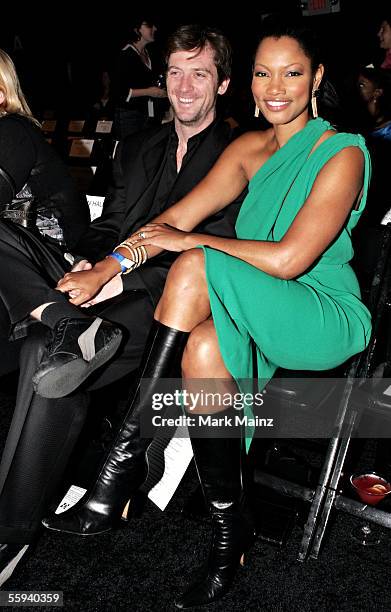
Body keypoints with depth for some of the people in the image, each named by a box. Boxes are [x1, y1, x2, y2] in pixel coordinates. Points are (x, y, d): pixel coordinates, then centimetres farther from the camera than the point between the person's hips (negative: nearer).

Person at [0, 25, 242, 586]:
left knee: (46, 352, -31)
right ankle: (75, 327, -31)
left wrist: (125, 279, -19)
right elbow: (107, 225, 20)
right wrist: (87, 264, -4)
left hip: (167, 307, -7)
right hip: (108, 288, 7)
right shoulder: (136, 147, 23)